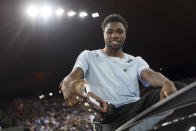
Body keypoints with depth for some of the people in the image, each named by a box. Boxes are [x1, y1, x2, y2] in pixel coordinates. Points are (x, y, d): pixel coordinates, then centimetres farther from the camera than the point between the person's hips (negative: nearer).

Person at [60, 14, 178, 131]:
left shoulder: (136, 61, 23)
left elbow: (150, 75, 1)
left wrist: (166, 83, -27)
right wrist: (67, 85, -30)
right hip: (107, 116, -3)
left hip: (136, 107, 3)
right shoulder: (88, 56, 19)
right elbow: (74, 75, 0)